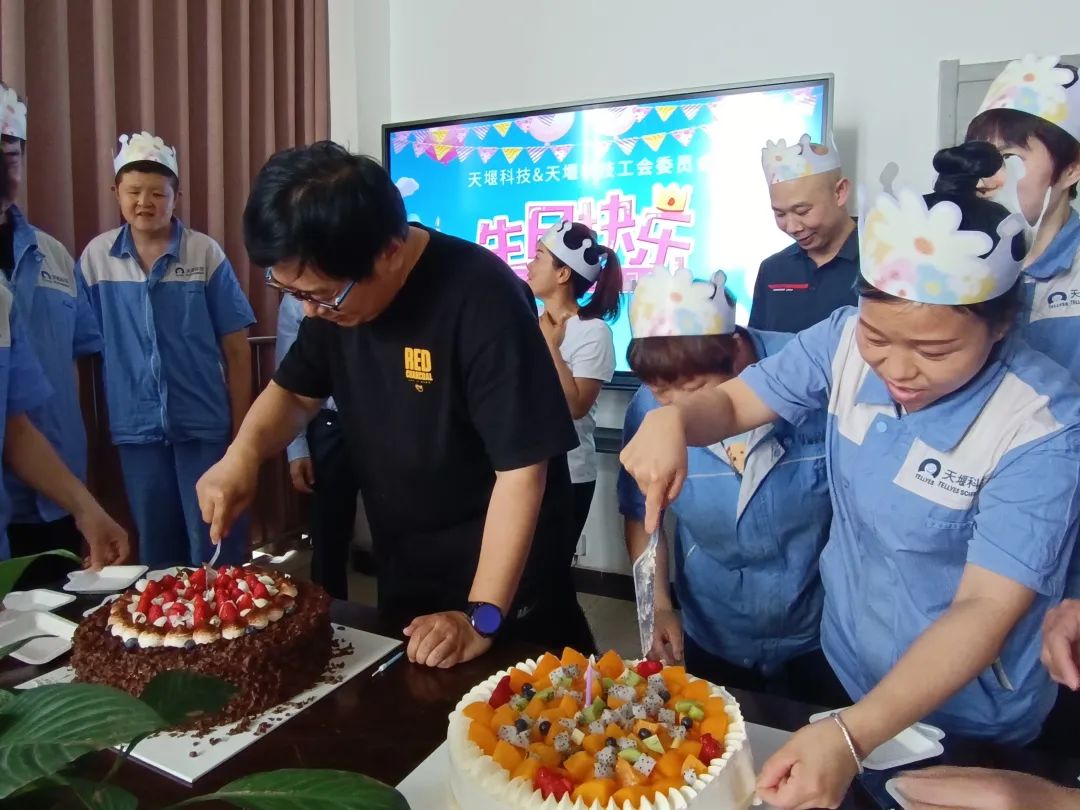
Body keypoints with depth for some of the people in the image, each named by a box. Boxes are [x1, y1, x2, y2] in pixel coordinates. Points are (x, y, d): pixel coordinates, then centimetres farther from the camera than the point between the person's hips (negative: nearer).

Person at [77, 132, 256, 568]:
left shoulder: (205, 253, -5)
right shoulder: (96, 257, 1)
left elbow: (236, 348, -3)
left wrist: (241, 428, -4)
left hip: (205, 423, -2)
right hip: (136, 427, 2)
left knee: (216, 550, 6)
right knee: (155, 549, 16)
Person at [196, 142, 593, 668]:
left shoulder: (482, 299, -29)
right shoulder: (332, 289, -6)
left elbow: (522, 470, -27)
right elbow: (295, 390, 8)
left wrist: (481, 617, -25)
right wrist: (245, 452, -12)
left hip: (505, 586, -6)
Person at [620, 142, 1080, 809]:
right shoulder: (848, 340, -16)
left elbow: (985, 611, -30)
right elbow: (735, 402, -5)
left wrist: (853, 736, -42)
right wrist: (673, 419, -29)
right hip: (841, 673, 4)